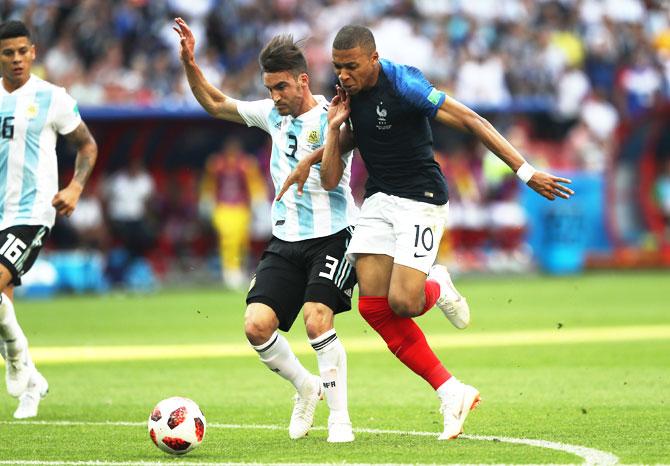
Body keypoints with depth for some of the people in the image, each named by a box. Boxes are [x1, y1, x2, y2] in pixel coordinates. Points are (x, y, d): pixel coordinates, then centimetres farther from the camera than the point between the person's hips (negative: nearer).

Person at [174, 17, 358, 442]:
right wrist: (189, 64, 8)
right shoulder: (273, 114, 9)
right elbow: (215, 104, 20)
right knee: (257, 324, -10)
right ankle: (306, 387, 16)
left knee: (316, 319, -25)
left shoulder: (332, 118, -10)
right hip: (286, 240, 6)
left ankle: (340, 416, -11)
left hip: (332, 236, -6)